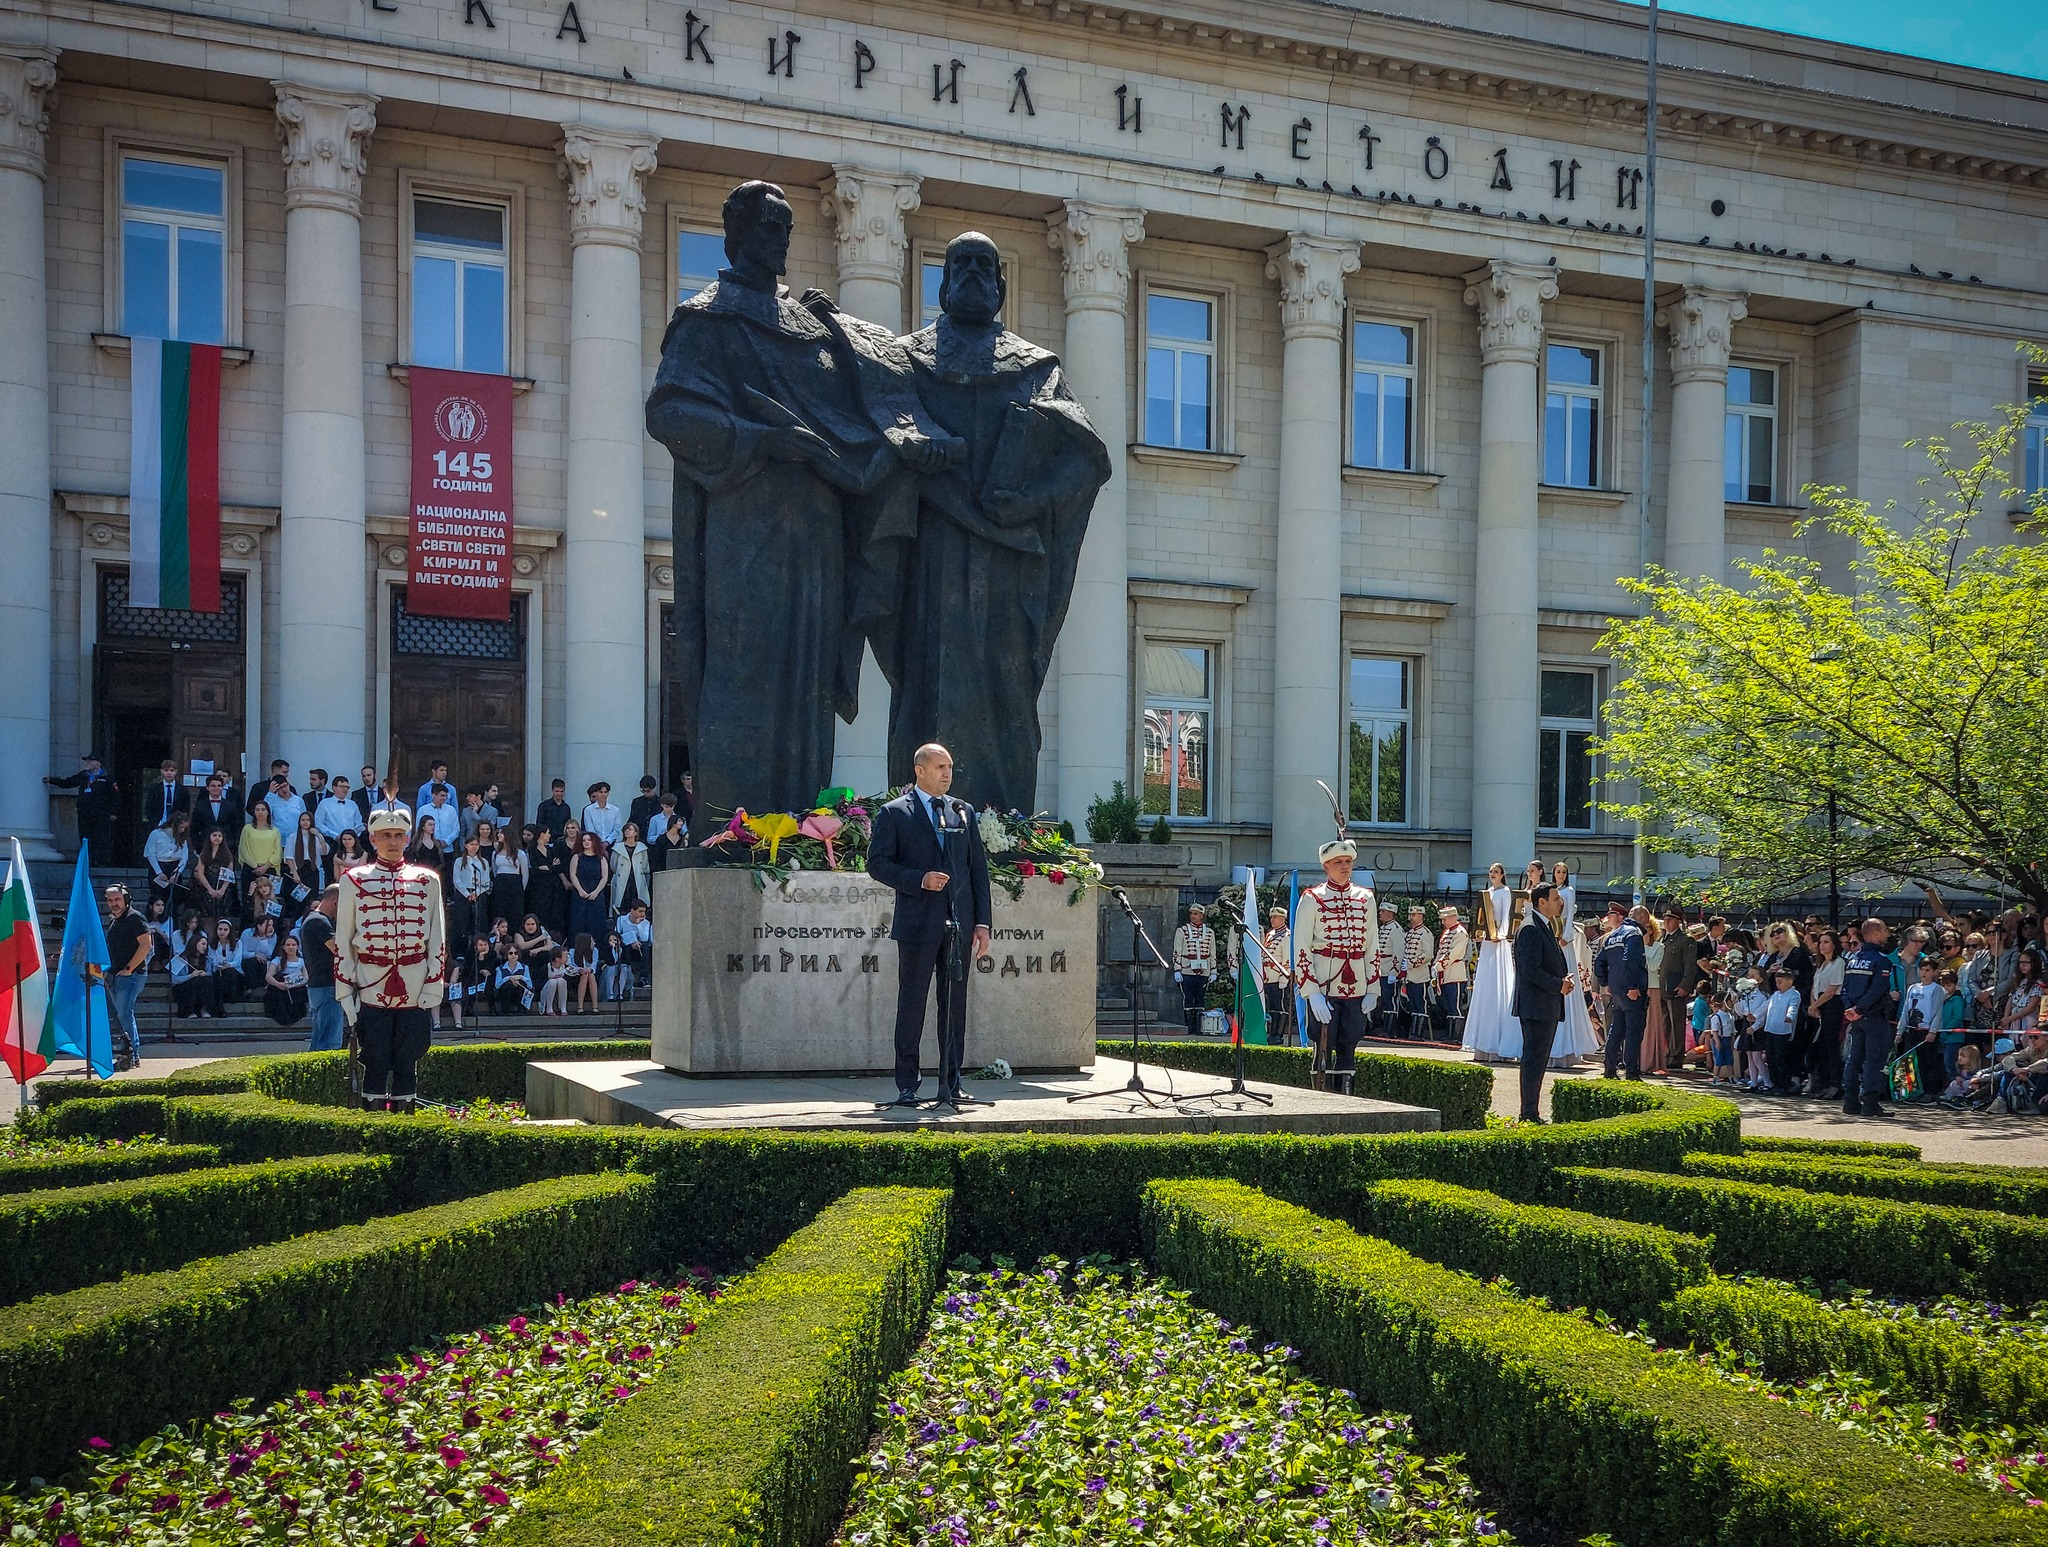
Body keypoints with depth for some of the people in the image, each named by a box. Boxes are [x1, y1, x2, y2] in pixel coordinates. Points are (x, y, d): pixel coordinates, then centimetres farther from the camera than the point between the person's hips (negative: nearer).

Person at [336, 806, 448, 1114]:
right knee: (375, 1066, 2)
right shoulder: (354, 880, 7)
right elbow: (342, 941, 5)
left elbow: (437, 940, 8)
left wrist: (433, 987, 0)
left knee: (407, 1066, 5)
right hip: (371, 993, -1)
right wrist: (345, 993, -2)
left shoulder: (427, 880, 10)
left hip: (414, 994, 1)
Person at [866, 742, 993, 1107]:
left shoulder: (963, 812, 14)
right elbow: (877, 863, -3)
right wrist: (919, 880, -17)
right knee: (912, 1005, 0)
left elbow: (979, 868, 13)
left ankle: (951, 1084, 12)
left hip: (959, 924, 4)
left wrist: (983, 922, 6)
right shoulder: (894, 813, 2)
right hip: (918, 923, -4)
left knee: (955, 1005, 6)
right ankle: (907, 1086, 7)